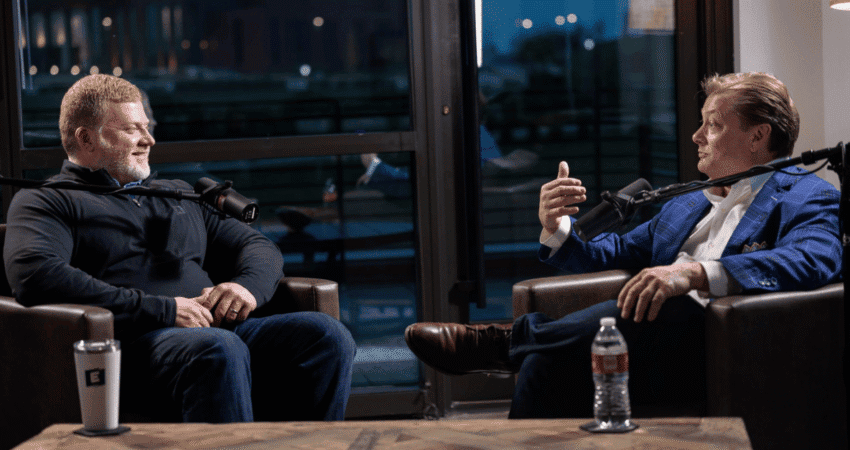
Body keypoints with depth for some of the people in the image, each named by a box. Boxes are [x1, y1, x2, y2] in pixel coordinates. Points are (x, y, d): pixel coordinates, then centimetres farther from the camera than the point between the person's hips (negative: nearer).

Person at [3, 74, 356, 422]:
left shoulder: (180, 195, 33)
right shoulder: (45, 202, 12)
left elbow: (258, 247, 32)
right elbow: (33, 276, -9)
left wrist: (248, 286, 4)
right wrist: (163, 310, -13)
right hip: (134, 343, -6)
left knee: (326, 334, -22)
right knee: (219, 350, -39)